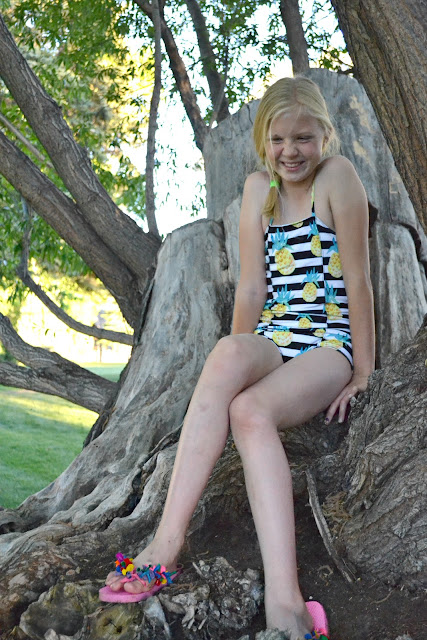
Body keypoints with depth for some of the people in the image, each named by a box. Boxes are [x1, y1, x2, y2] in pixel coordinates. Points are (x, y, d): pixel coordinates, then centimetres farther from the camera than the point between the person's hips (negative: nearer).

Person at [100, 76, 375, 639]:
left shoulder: (337, 176, -4)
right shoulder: (259, 188, 11)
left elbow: (357, 280, -8)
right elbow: (252, 286, 6)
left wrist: (363, 371, -8)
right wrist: (237, 365, -1)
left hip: (331, 345, -3)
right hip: (273, 337, 3)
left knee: (251, 411, -34)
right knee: (228, 355, -35)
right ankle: (167, 540, -40)